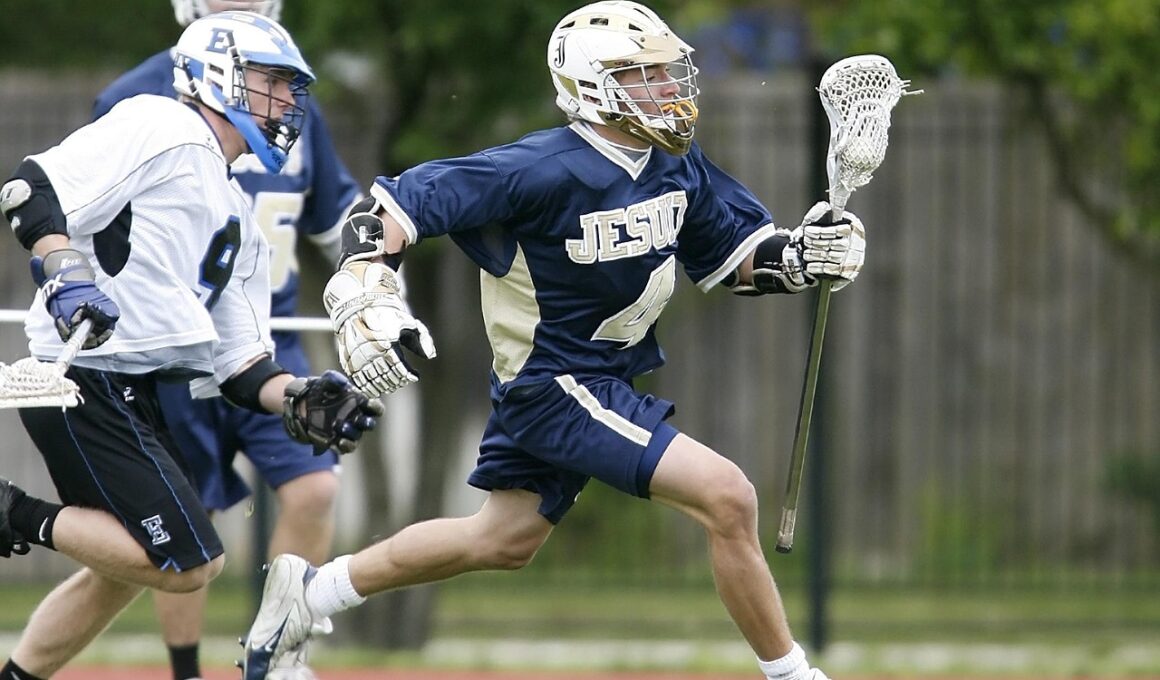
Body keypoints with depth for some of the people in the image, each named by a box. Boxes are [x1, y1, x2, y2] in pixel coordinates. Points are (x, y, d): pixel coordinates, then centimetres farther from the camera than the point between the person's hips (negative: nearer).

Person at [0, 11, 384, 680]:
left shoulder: (238, 219, 22)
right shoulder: (163, 129, -5)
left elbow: (237, 361, 18)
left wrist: (298, 400, 0)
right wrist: (66, 275, -30)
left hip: (134, 393, 10)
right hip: (85, 381, -10)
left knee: (125, 569, 21)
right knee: (188, 563, -12)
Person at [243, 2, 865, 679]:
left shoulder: (679, 167, -1)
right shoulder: (544, 172, -24)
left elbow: (736, 257, 11)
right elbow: (394, 204, -22)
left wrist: (802, 254, -9)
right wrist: (364, 298, -34)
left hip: (607, 379, 9)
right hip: (554, 386, -9)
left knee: (502, 542, 23)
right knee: (729, 499, -17)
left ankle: (314, 590, 38)